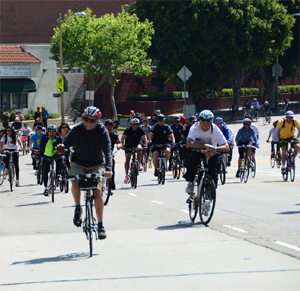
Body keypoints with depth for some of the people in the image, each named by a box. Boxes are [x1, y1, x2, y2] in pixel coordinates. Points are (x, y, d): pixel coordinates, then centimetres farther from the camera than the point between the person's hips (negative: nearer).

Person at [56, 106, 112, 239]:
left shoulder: (102, 131, -17)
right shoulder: (77, 130, -13)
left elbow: (107, 150, -28)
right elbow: (66, 146, -17)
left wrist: (108, 168, -43)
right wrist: (61, 148, -43)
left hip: (96, 164, -1)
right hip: (78, 162, 1)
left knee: (97, 191, -20)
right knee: (75, 183, -31)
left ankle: (100, 225, -11)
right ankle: (78, 209, -4)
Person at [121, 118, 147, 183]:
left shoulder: (140, 130, -14)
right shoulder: (128, 130, -18)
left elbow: (144, 138, -20)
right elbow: (123, 137, -26)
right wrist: (123, 145, -42)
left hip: (136, 144, 1)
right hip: (128, 146, -1)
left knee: (139, 149, -35)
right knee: (127, 160, -10)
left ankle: (139, 164, -15)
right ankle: (126, 175, -2)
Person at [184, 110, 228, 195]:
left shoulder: (216, 130, -19)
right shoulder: (195, 128, -22)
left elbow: (226, 147, -25)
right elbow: (189, 144, -37)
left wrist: (214, 149, -44)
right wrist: (206, 146, -48)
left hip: (211, 153, 1)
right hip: (197, 151, -1)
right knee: (192, 157, -35)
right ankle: (190, 183, -18)